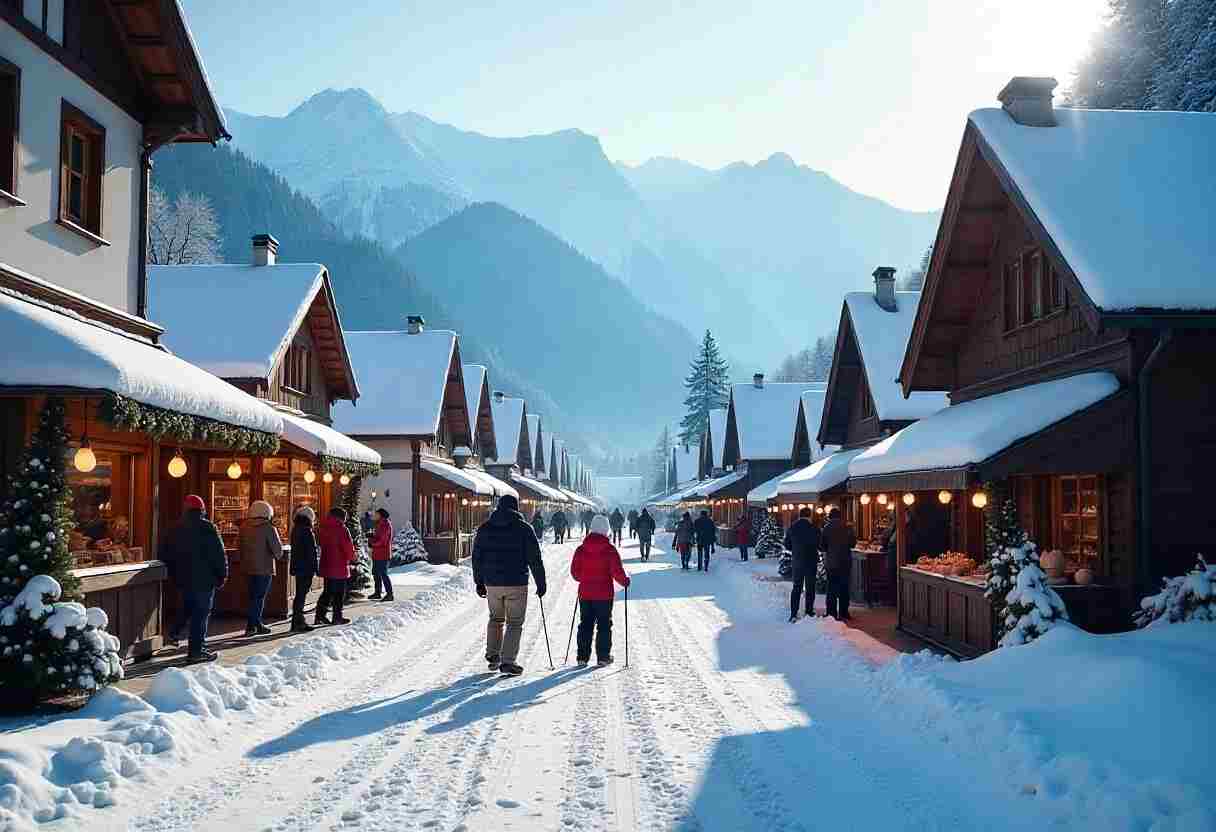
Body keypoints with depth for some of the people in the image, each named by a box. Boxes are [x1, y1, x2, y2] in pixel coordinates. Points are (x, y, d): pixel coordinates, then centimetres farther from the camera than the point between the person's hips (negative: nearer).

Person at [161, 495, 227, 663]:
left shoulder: (177, 529, 8)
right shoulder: (207, 527, -12)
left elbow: (165, 553, 14)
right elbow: (219, 553, -14)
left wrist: (175, 574, 20)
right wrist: (222, 575, -5)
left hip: (184, 579, 6)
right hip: (205, 579, -6)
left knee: (188, 610, 21)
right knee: (201, 613, -2)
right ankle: (196, 650, -3)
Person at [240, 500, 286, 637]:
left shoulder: (244, 527, 6)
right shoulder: (268, 528, -14)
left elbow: (241, 547, 11)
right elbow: (277, 549, -13)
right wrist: (279, 556, 8)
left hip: (249, 567, 6)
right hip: (264, 568, -6)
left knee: (254, 596, 16)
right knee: (259, 598, 0)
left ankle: (257, 624, 22)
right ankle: (251, 626, -2)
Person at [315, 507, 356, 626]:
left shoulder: (322, 527, 7)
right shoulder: (341, 528, -15)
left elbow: (320, 543, 15)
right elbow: (348, 546, -13)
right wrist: (352, 558, 6)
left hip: (326, 565, 7)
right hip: (339, 566, -7)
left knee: (328, 591, 16)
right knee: (339, 593, 4)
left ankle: (320, 615, 11)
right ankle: (337, 617, 7)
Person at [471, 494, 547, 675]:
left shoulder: (484, 529, 5)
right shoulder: (524, 529, -6)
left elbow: (477, 558, 10)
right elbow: (535, 559, -5)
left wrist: (479, 582, 19)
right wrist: (541, 583, 2)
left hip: (492, 584, 3)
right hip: (517, 584, -3)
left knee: (495, 619, 22)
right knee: (515, 623, 5)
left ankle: (492, 656, 20)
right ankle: (508, 662, -2)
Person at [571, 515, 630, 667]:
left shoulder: (581, 549, -1)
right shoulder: (610, 550, -11)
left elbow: (574, 572, 4)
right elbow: (617, 571, -14)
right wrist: (625, 581, 5)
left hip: (585, 593, 3)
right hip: (604, 594, -3)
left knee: (585, 624, 11)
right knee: (604, 625, 7)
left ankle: (583, 657, 10)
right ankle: (603, 657, 8)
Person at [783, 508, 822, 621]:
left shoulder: (791, 528, -1)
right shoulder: (814, 528, -13)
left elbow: (787, 545, 4)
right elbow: (819, 545, -9)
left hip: (797, 562, 3)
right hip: (811, 561, -3)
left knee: (796, 587, 9)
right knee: (810, 588, 8)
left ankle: (793, 614, 4)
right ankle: (809, 613, 9)